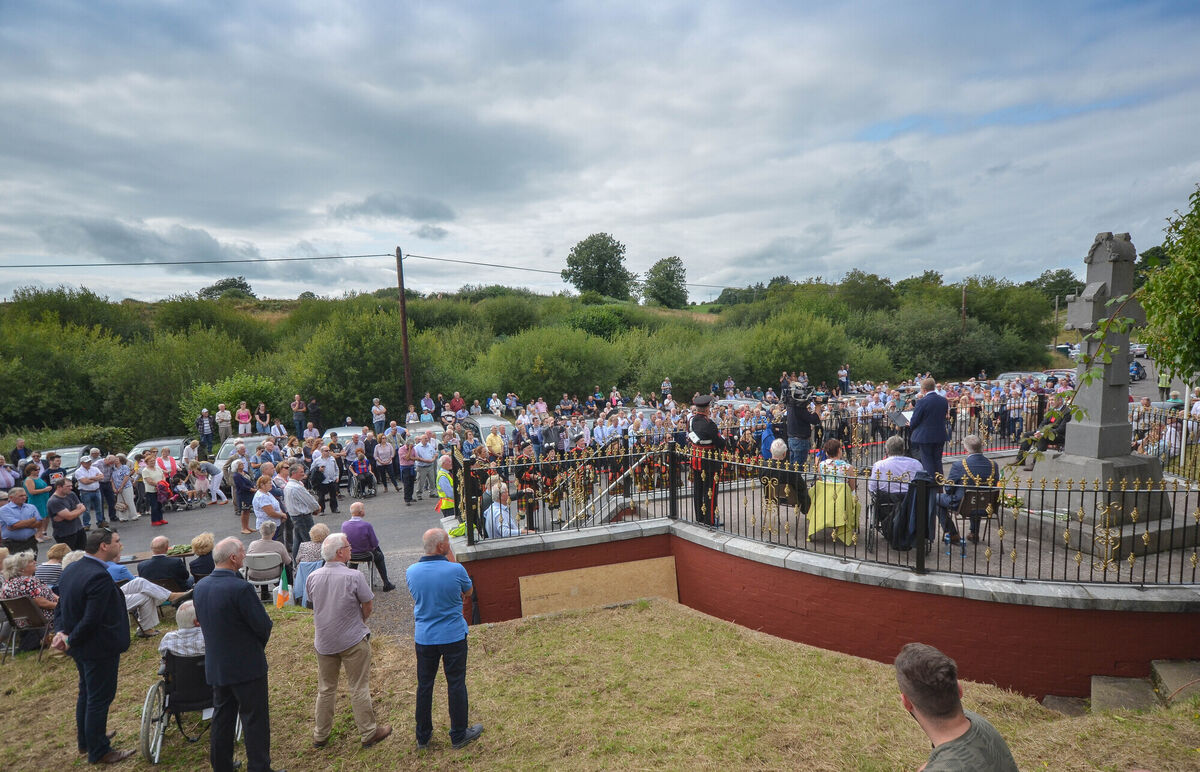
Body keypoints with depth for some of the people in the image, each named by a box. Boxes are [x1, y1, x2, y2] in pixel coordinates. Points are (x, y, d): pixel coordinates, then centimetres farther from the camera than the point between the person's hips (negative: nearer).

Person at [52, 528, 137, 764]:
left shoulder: (71, 569, 1)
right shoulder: (100, 577, -29)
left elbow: (62, 606, 6)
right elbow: (91, 619, -29)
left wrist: (62, 632, -6)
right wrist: (70, 640, -13)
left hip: (80, 647, 10)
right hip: (100, 648, -10)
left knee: (87, 693, 25)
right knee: (99, 699, 5)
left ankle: (85, 740, 43)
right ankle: (98, 752, 19)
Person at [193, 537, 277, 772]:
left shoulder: (200, 587, -1)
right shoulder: (240, 588, -25)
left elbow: (202, 620, 11)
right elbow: (263, 625, -21)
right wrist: (258, 645, 1)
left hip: (215, 666, 8)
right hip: (246, 666, -7)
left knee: (222, 717, 20)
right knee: (255, 719, 5)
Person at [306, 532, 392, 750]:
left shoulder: (312, 577, -6)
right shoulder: (353, 576, -21)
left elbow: (313, 603, 8)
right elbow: (368, 604, -11)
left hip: (323, 641, 5)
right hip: (353, 641, -4)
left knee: (325, 689, 19)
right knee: (359, 689, 7)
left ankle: (320, 735, 30)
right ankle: (368, 733, 18)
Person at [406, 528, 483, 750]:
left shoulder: (411, 572, -7)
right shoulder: (456, 570, -19)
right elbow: (468, 593, 2)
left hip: (424, 638, 4)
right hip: (453, 637, -3)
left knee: (424, 685, 16)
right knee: (456, 684, 10)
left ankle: (423, 736, 29)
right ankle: (459, 735, 22)